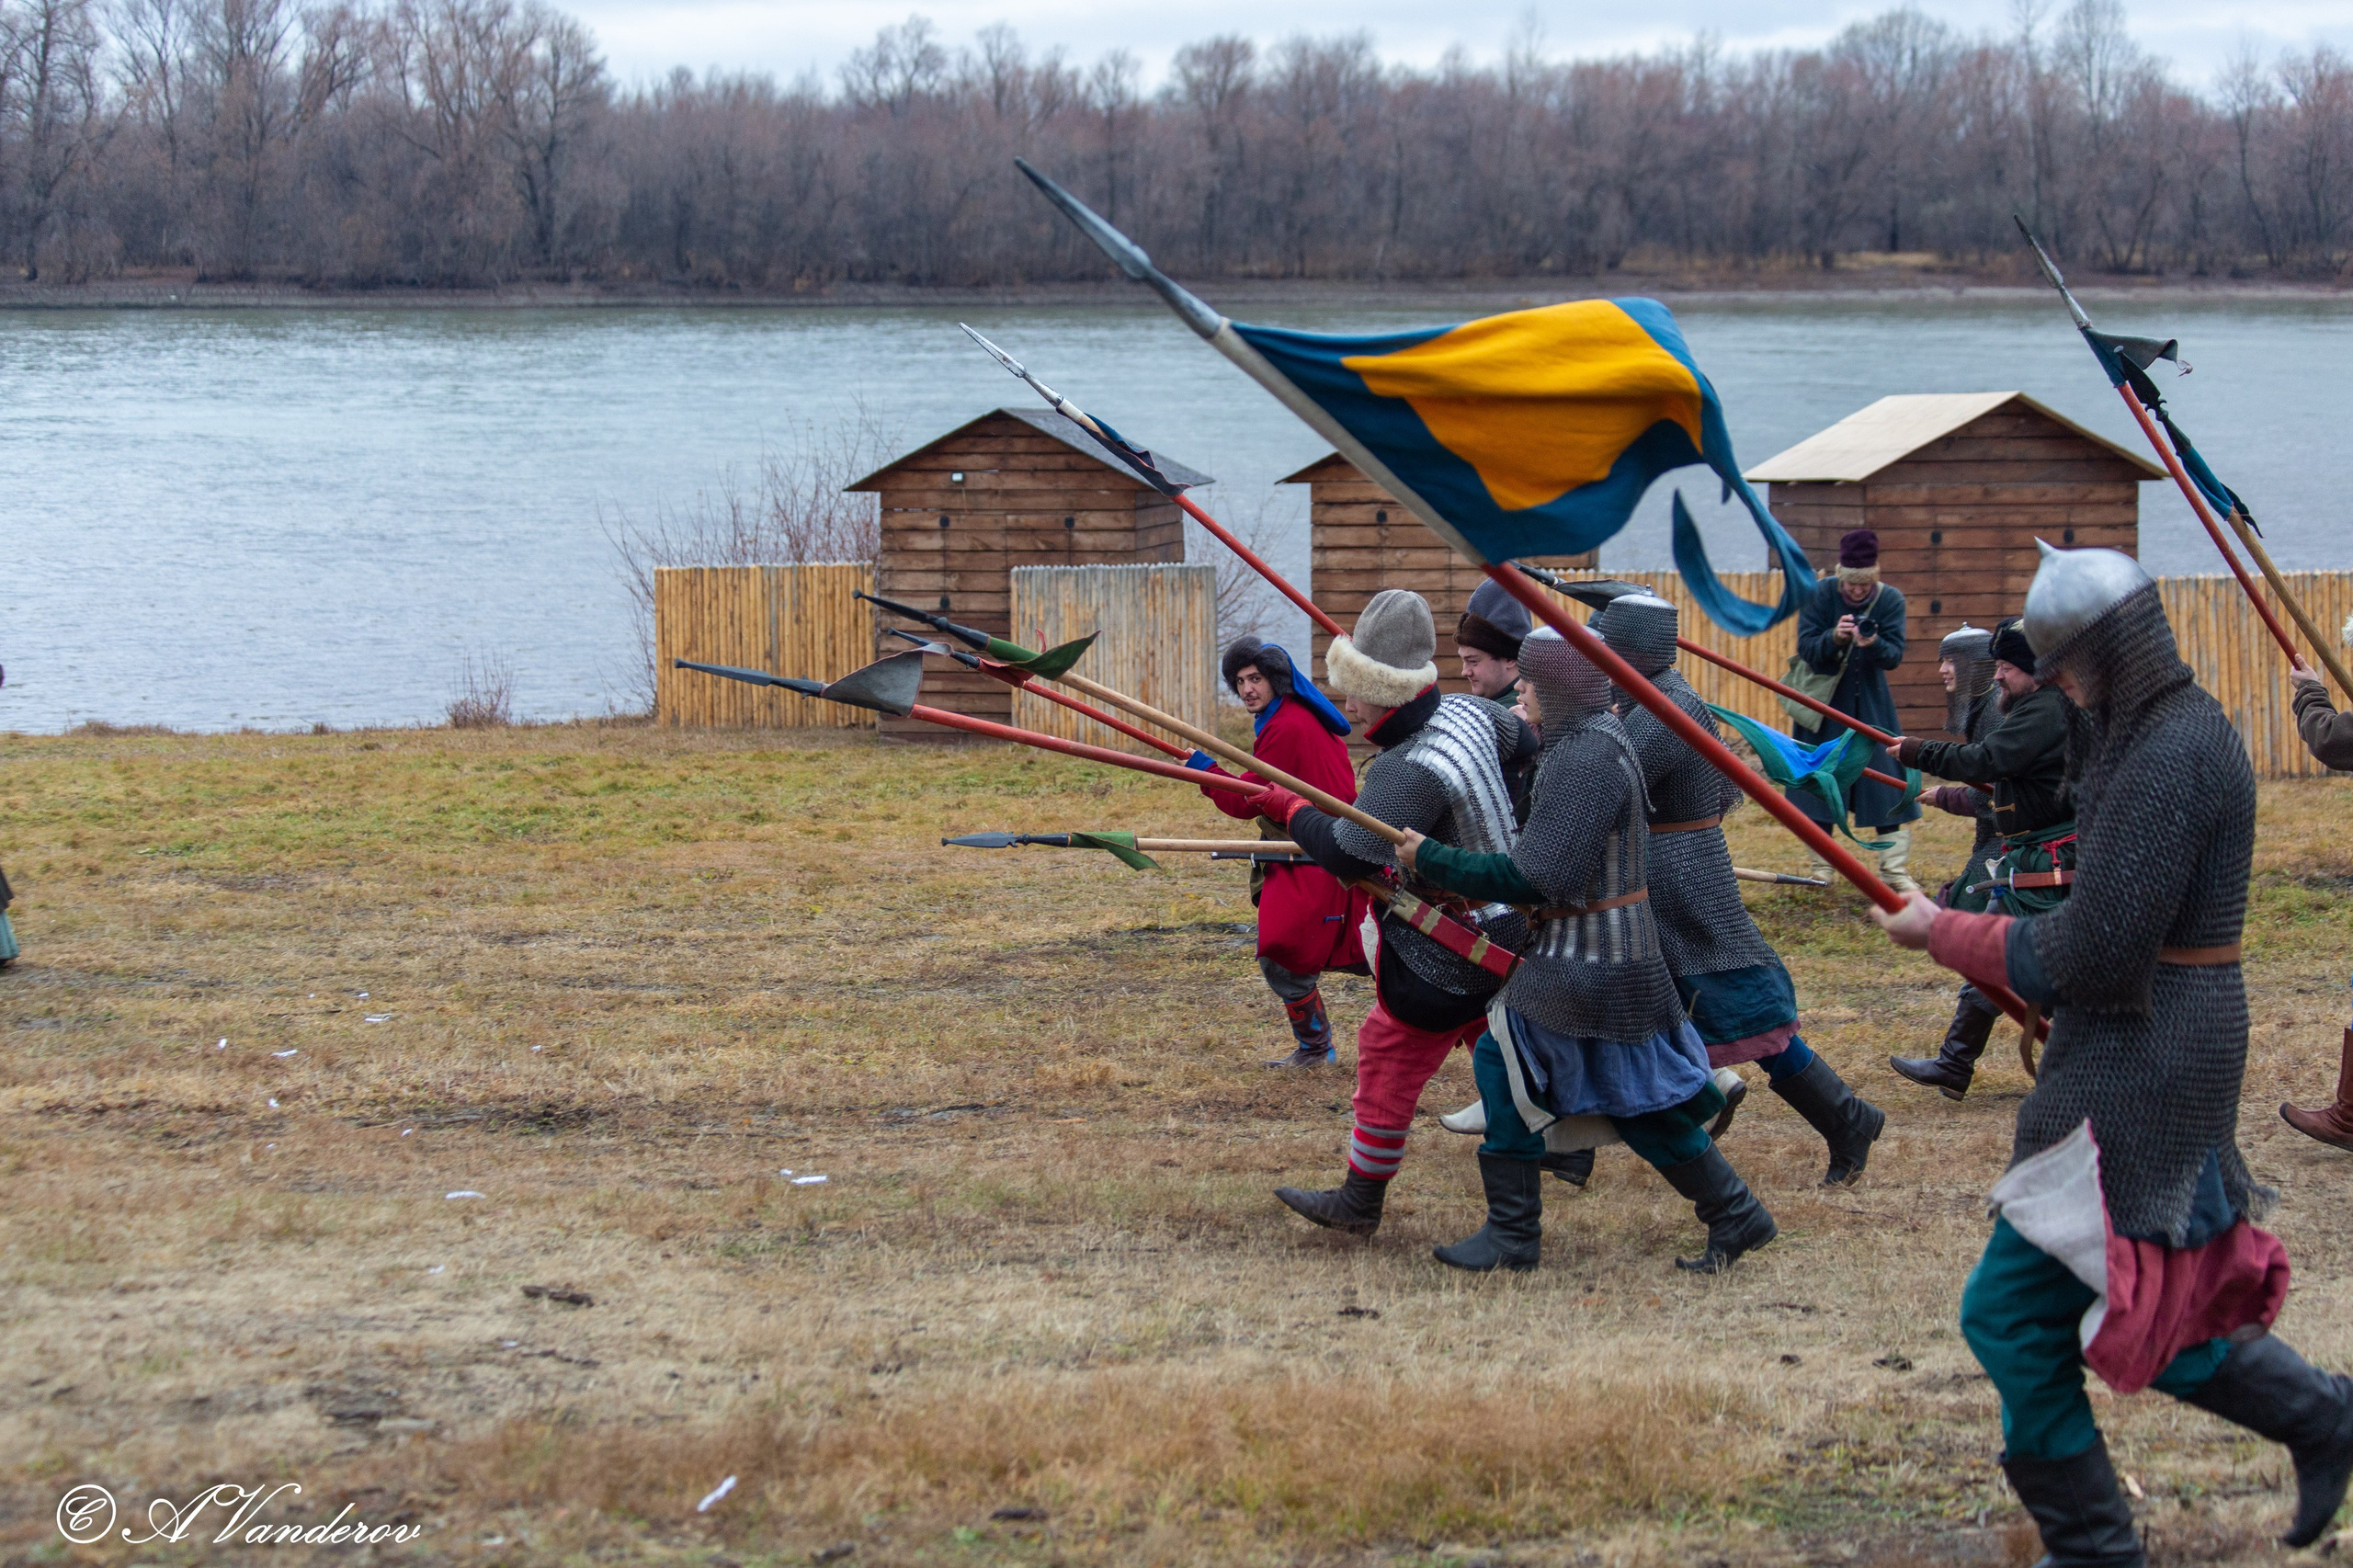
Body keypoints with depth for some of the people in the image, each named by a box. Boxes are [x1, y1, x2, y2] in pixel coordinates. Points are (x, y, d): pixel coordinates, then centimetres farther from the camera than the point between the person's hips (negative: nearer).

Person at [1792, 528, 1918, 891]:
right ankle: (1822, 867, 12)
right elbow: (1805, 648, -14)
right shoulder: (1819, 595, -10)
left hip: (1870, 701, 1)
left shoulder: (1890, 600, -7)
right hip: (1824, 700, -1)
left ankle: (1894, 869, -1)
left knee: (1886, 776, -6)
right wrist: (1833, 637, -34)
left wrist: (1873, 644, -35)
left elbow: (1895, 656, -13)